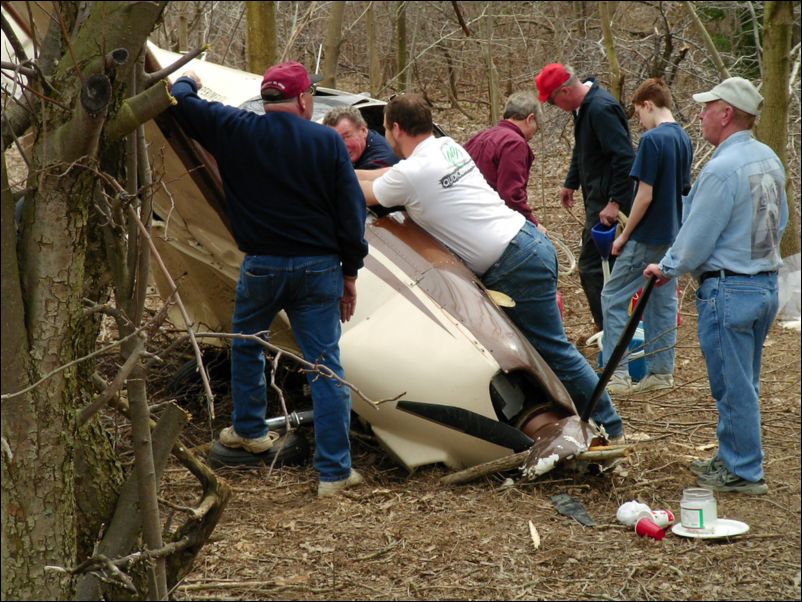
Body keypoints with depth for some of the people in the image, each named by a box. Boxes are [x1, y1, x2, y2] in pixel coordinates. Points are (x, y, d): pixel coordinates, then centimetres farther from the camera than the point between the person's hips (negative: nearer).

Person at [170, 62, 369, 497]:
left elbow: (180, 103, 9)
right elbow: (351, 211, -3)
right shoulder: (327, 142, -5)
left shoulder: (234, 131, -3)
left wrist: (187, 82, 33)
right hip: (319, 267, -1)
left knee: (246, 344, 28)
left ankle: (249, 430, 42)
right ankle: (335, 471, 2)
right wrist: (350, 271, 6)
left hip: (262, 266, 1)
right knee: (325, 366, 2)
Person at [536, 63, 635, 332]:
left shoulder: (601, 109, -22)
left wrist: (615, 202, -26)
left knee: (592, 266, -9)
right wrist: (571, 183, 31)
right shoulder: (583, 106, 10)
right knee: (605, 263, 17)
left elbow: (624, 158, -26)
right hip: (597, 198, 10)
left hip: (607, 202, -10)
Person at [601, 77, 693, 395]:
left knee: (613, 297, -1)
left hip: (647, 237, -8)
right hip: (673, 235, 8)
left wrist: (624, 235, -10)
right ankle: (662, 371, 16)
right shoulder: (684, 139, 8)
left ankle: (618, 374, -3)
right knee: (664, 301, 12)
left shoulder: (652, 139, -17)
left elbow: (645, 195, -19)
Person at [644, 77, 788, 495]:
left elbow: (697, 238, -16)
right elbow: (780, 222, 18)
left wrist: (667, 268, 1)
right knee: (743, 382, 18)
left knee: (733, 385, 1)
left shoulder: (721, 169, -21)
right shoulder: (769, 159, 8)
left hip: (729, 290, -9)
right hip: (767, 283, 9)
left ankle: (743, 472, 10)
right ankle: (732, 459, 29)